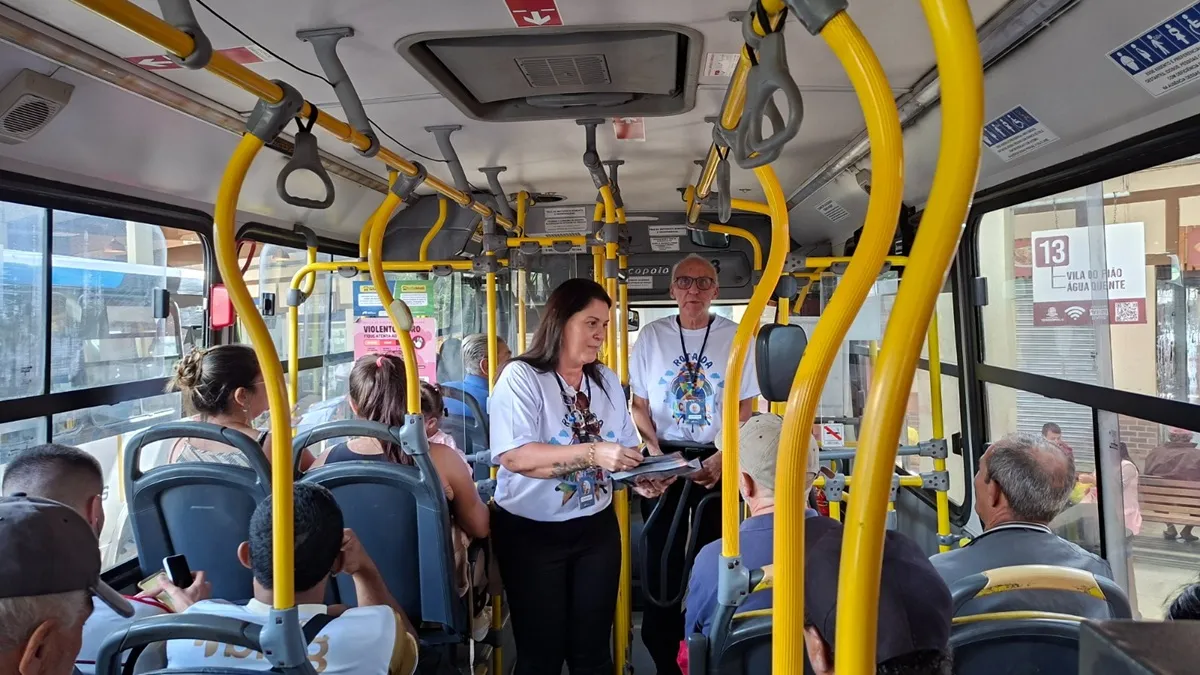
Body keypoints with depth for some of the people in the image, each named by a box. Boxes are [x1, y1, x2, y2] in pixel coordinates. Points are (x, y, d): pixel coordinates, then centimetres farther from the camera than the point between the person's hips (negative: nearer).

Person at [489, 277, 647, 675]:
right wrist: (592, 452, -30)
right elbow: (514, 456, -25)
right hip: (531, 532, -5)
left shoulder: (607, 382, 6)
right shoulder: (521, 377, -13)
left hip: (596, 528, 5)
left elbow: (623, 450, 7)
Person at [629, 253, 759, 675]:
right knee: (662, 558, 5)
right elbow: (639, 404, 5)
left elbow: (745, 408, 2)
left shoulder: (735, 337, -1)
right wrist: (654, 449, -9)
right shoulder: (652, 336, 0)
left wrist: (722, 458, -10)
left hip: (719, 460, 0)